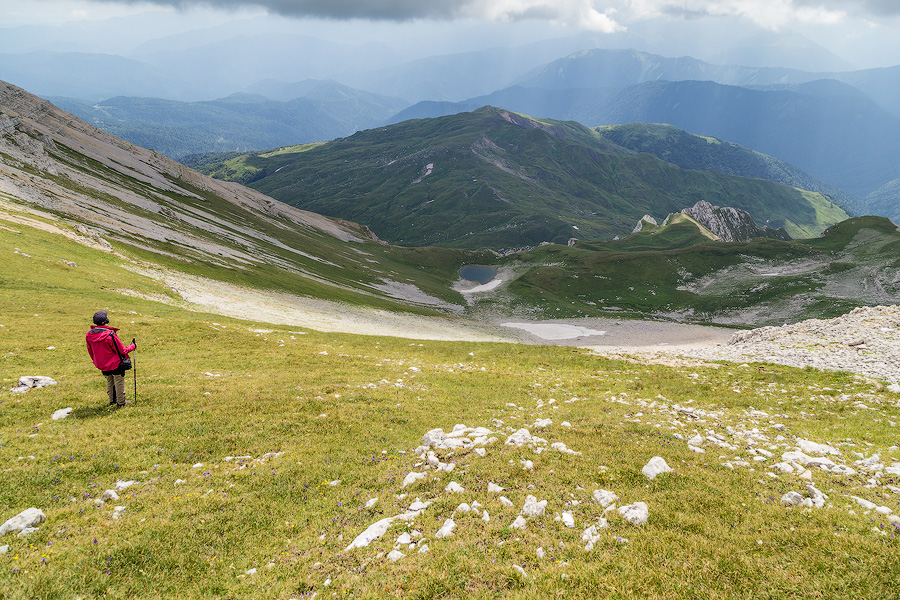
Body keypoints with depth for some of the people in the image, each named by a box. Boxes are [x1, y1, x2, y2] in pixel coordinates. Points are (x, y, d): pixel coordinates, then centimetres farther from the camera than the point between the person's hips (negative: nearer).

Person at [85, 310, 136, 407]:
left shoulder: (89, 335, -9)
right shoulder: (110, 335, -29)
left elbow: (90, 351, 6)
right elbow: (122, 350, -19)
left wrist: (96, 362, 22)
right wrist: (133, 346, -1)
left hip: (102, 365, 6)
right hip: (116, 364, -6)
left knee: (109, 381, 25)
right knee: (119, 382, 11)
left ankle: (112, 400, 38)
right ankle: (121, 402, 22)